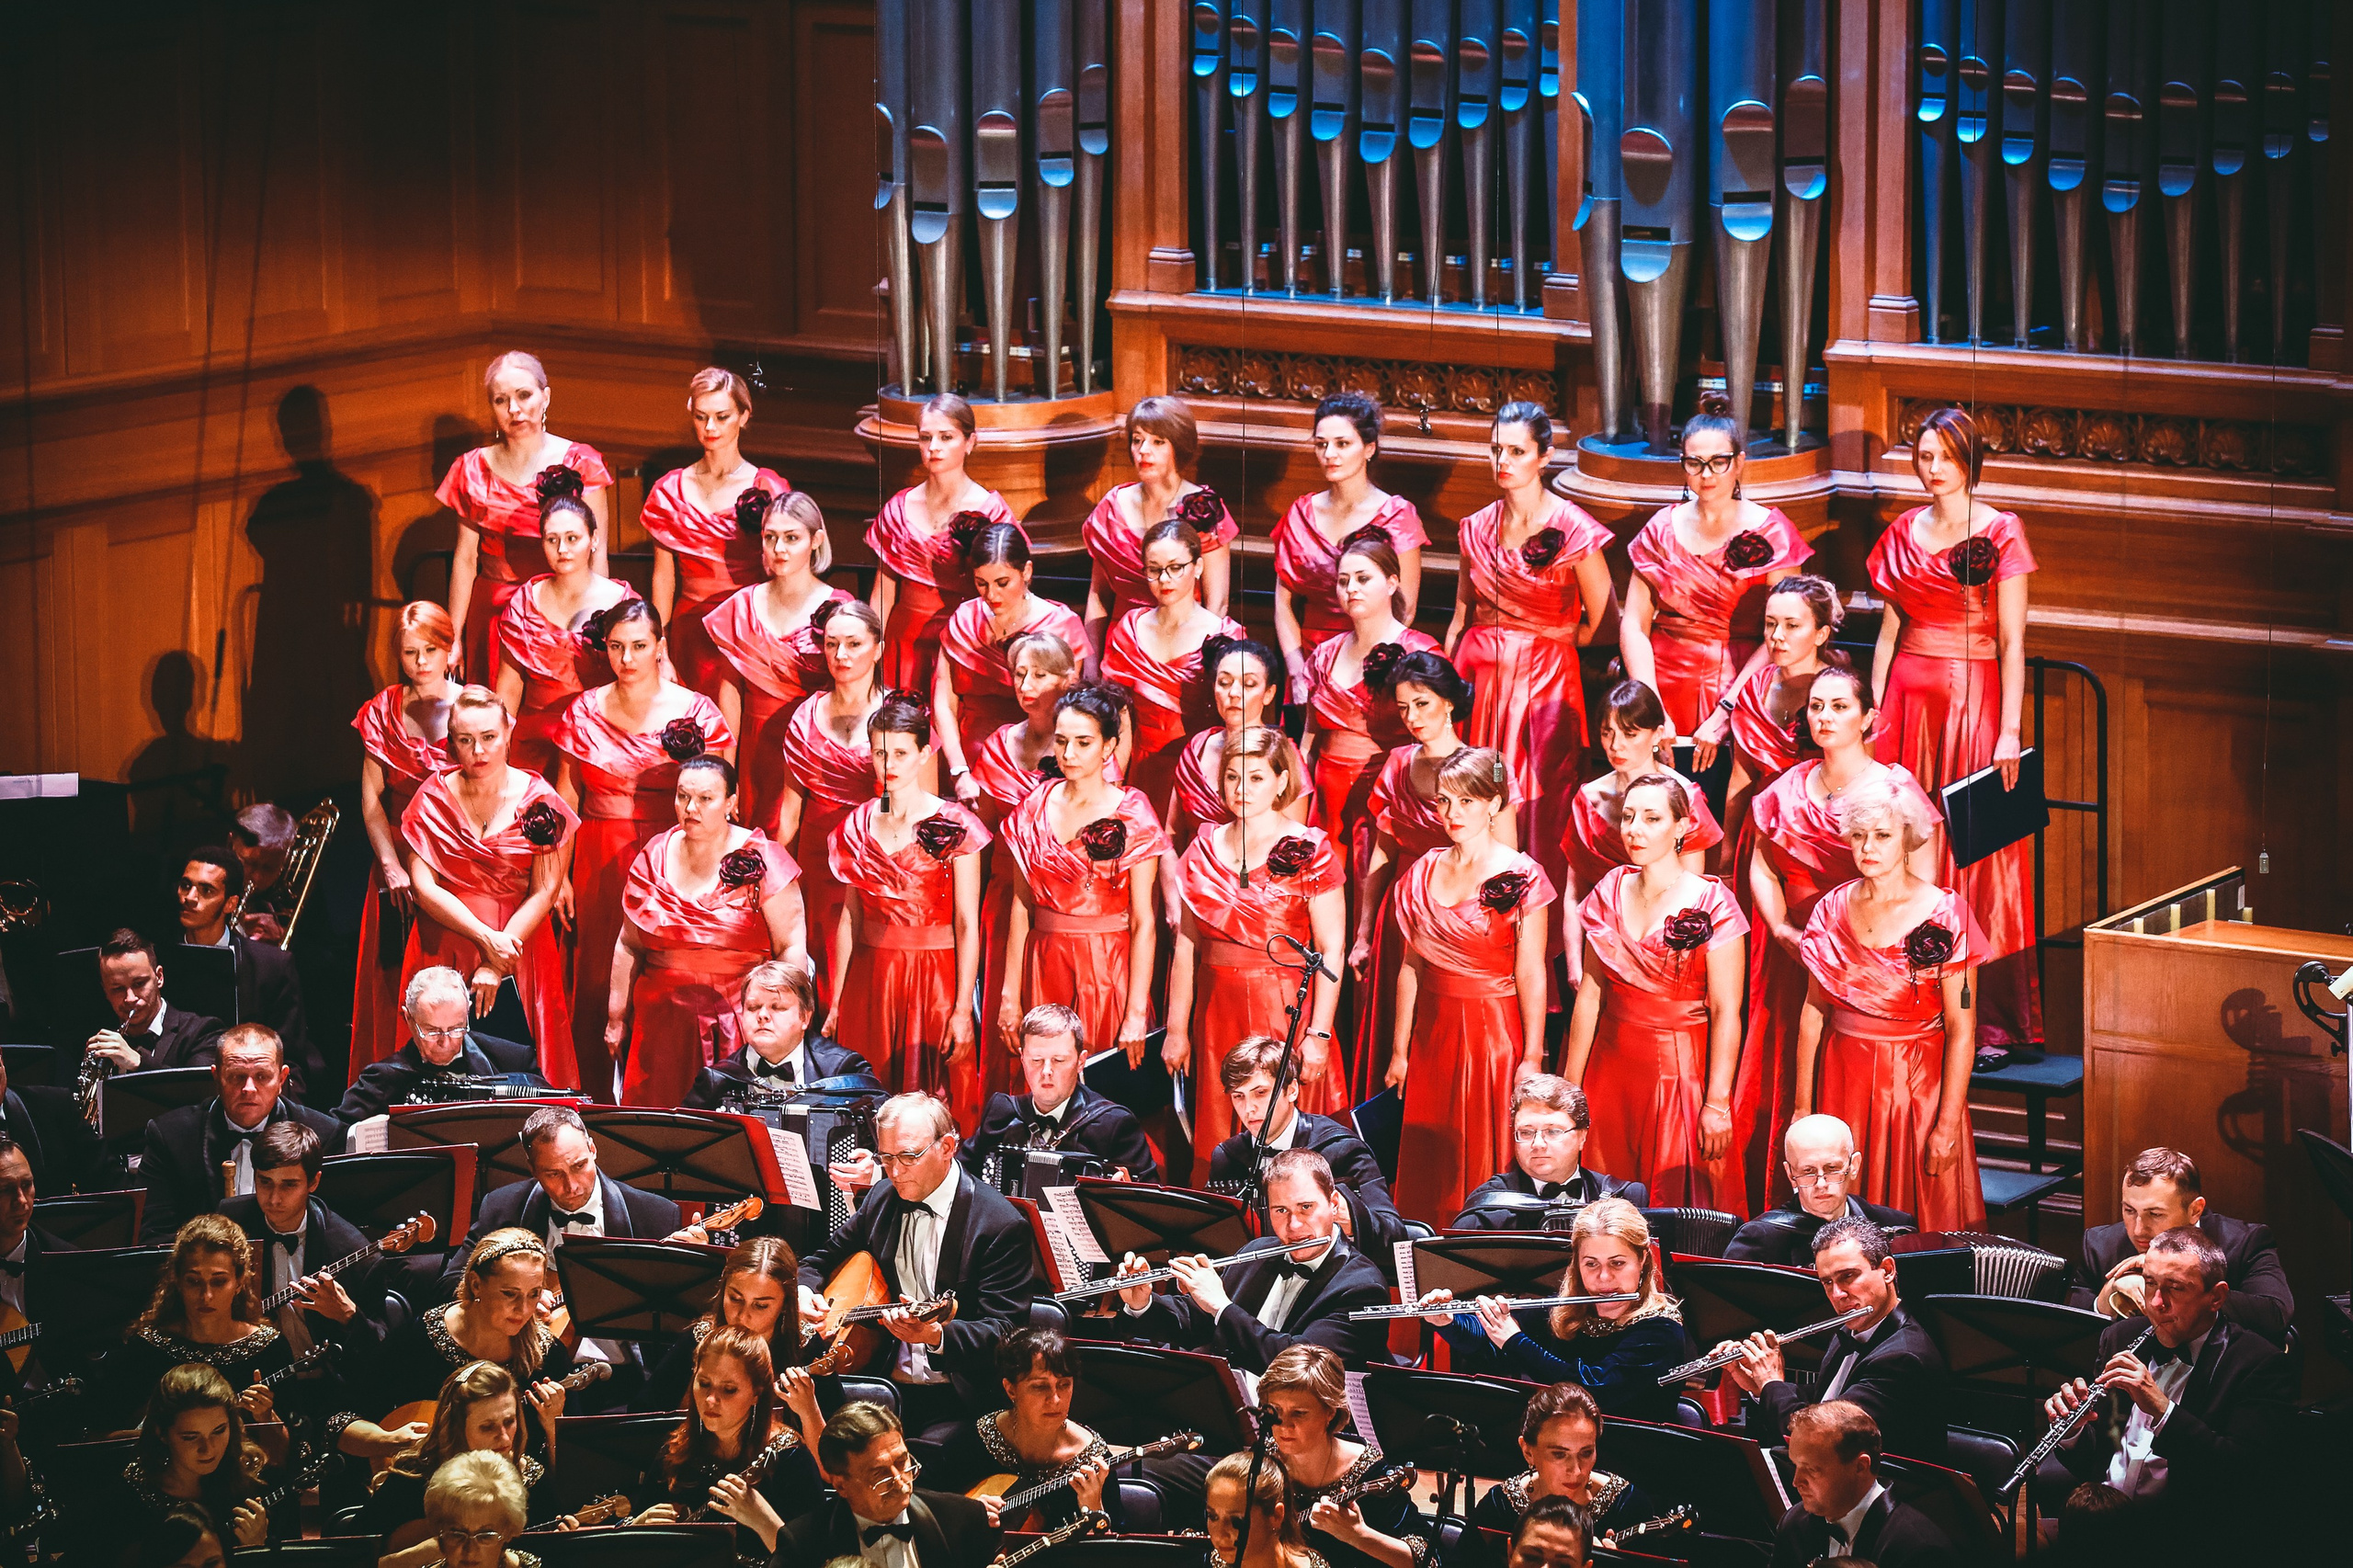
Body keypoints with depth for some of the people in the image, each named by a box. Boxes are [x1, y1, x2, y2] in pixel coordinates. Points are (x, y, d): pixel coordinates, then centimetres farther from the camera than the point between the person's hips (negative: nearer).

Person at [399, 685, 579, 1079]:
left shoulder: (539, 803, -3)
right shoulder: (434, 798, 1)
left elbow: (544, 893, -5)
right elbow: (424, 888, -4)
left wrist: (497, 964, -13)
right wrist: (486, 939, -15)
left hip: (520, 948, -1)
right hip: (444, 952, 1)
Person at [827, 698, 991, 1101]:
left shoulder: (953, 826, -5)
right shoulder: (858, 826, 7)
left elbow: (967, 925, -6)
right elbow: (849, 919, 12)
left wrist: (963, 1009, -11)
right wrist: (835, 1003, 10)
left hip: (934, 979, -4)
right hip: (870, 983, 4)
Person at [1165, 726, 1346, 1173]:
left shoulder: (1309, 851, -5)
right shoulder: (1205, 851, 9)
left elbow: (1331, 950, -8)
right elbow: (1186, 946, 13)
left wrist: (1319, 1034, -15)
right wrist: (1176, 1030, 11)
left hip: (1287, 1012, -4)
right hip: (1217, 1013, 4)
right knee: (1215, 1150, 4)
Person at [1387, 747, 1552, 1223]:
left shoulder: (1520, 876, -7)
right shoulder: (1423, 874, 7)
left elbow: (1531, 975, -9)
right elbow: (1411, 966, 11)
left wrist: (1532, 1057, -12)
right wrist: (1400, 1050, 11)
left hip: (1496, 1030, -5)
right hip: (1434, 1031, 5)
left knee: (1488, 1165, -4)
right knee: (1430, 1172, 4)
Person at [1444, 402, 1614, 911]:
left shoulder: (1572, 528, -6)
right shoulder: (1478, 527, 9)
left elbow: (1601, 622, 0)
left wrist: (1542, 641, 6)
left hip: (1545, 680, -4)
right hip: (1479, 678, 4)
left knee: (1541, 826, -7)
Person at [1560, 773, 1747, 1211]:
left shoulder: (1711, 903, -9)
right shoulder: (1610, 892, 5)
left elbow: (1726, 1012, -10)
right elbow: (1590, 995, 9)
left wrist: (1717, 1103, -14)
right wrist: (1570, 1086, 7)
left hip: (1681, 1071, -4)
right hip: (1612, 1067, 4)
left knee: (1679, 1201, -5)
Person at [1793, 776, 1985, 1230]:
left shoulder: (1944, 916, -9)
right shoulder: (1833, 910, 3)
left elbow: (1961, 1030, -10)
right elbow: (1813, 1012, 9)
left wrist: (1948, 1124, -14)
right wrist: (1802, 1106, 6)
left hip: (1918, 1078, -3)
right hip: (1844, 1080, 3)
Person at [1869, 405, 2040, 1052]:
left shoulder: (2001, 533, -3)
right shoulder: (1903, 534, 11)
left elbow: (2012, 640, -6)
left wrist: (2009, 730, -12)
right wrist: (1876, 713, 8)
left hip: (1974, 696, -5)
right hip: (1909, 698, 5)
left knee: (1976, 856, -5)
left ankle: (1993, 1019, -3)